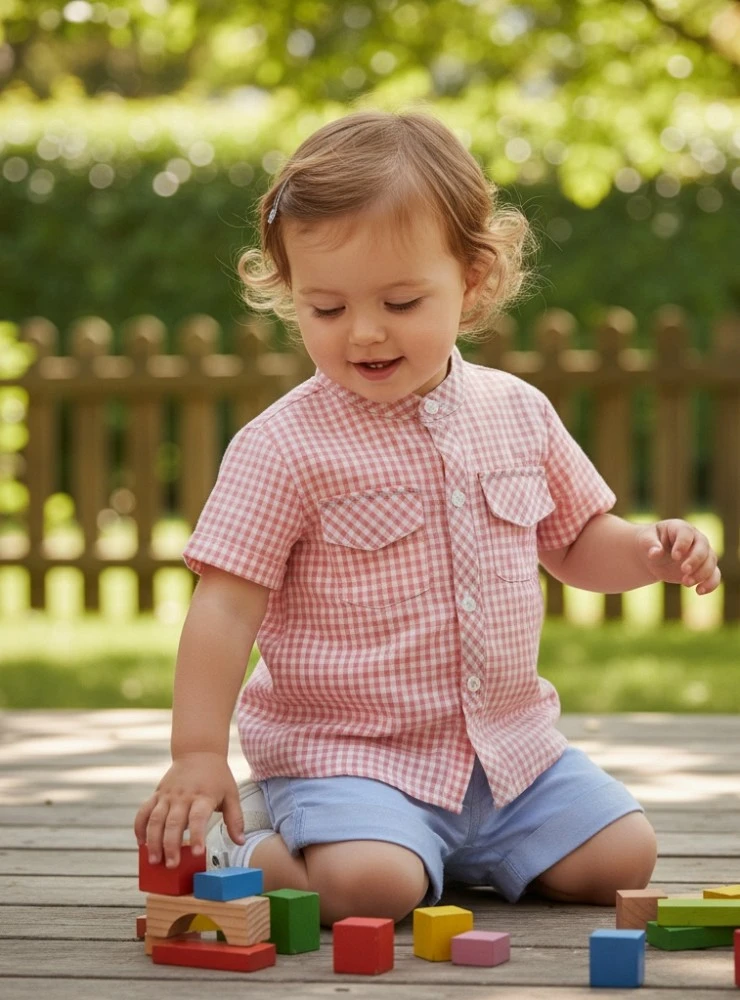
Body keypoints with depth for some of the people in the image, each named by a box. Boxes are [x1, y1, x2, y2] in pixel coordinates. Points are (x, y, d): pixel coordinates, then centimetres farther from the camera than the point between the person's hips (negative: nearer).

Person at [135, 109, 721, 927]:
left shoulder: (518, 414, 5)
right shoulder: (284, 446, -11)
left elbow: (575, 542, 19)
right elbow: (225, 607, -13)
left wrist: (651, 552, -3)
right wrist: (198, 755, -20)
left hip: (508, 747, 6)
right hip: (340, 754, -6)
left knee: (621, 857, -3)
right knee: (370, 885, -31)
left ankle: (450, 847, 17)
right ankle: (242, 849, 0)